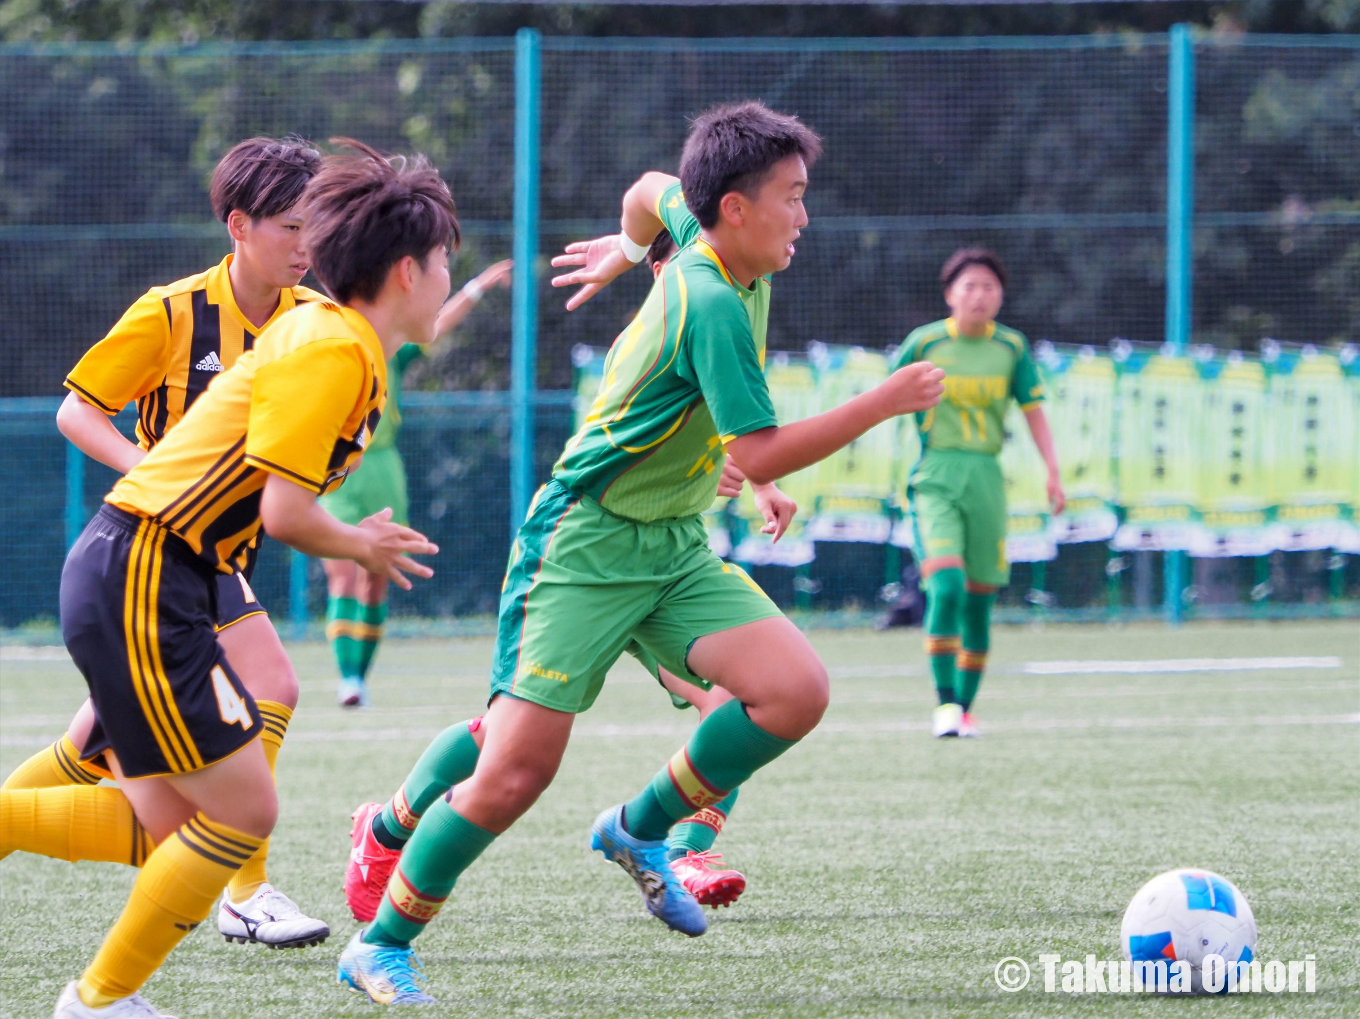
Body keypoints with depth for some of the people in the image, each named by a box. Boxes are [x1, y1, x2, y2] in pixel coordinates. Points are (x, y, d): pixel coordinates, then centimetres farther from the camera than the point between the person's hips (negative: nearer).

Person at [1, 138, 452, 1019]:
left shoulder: (325, 333, 15)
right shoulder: (331, 351, -15)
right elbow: (284, 511, -19)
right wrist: (362, 548, -1)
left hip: (125, 580, 10)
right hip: (141, 581, -10)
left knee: (171, 827, 8)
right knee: (243, 812, -5)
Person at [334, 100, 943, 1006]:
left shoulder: (706, 238, 3)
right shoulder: (712, 303, -23)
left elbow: (654, 189, 26)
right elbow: (760, 457, -24)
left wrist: (626, 248, 46)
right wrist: (883, 405, -20)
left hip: (674, 548, 8)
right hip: (585, 547, -8)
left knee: (797, 690, -13)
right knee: (519, 770, -13)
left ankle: (641, 828, 7)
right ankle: (381, 945, 4)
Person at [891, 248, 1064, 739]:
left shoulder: (1011, 348, 6)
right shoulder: (924, 342, -1)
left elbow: (1034, 411, 9)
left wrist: (1053, 471, -1)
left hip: (985, 476, 3)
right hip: (936, 475, -3)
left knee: (980, 598, 5)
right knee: (946, 585, -21)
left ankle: (966, 707, 18)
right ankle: (945, 702, -17)